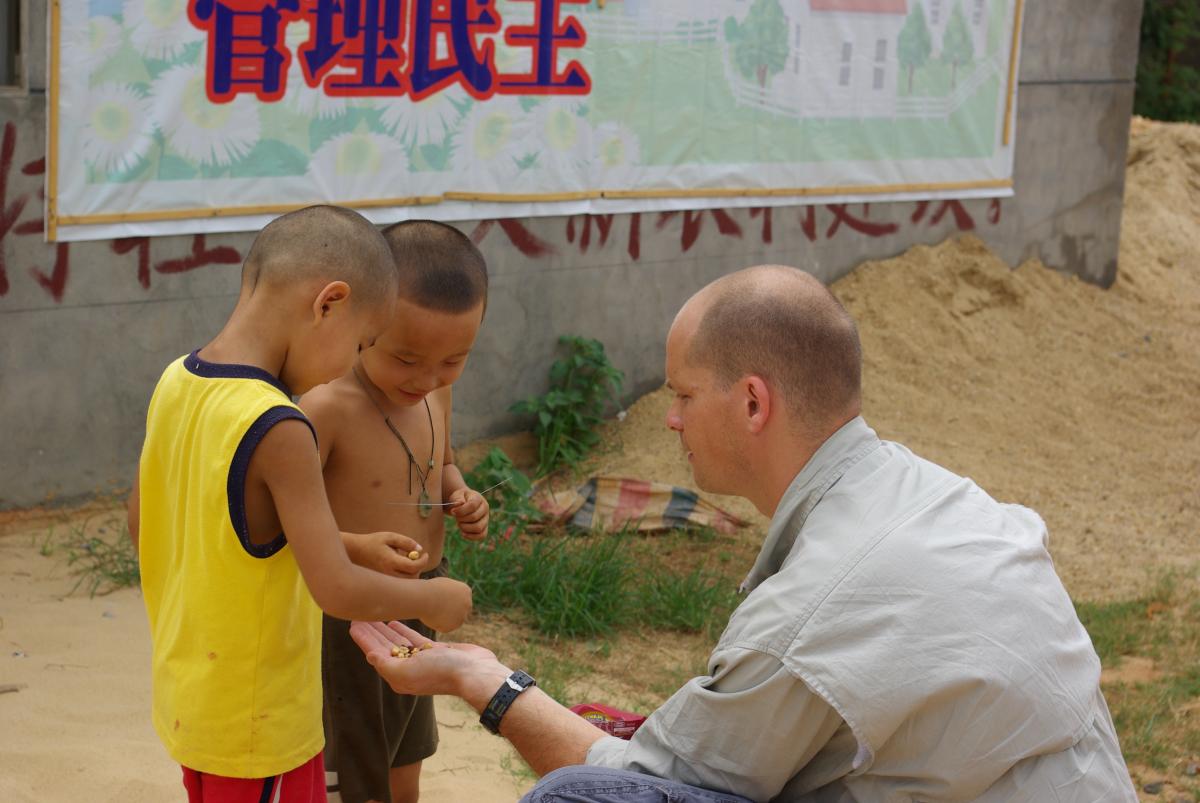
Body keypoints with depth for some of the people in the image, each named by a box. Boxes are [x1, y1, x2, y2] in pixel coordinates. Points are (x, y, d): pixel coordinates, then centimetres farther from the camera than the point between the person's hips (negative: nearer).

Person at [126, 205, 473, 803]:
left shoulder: (175, 383, -3)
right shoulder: (279, 432, -27)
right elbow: (338, 592, -28)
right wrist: (433, 600, -8)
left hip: (186, 701, 7)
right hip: (258, 727, -7)